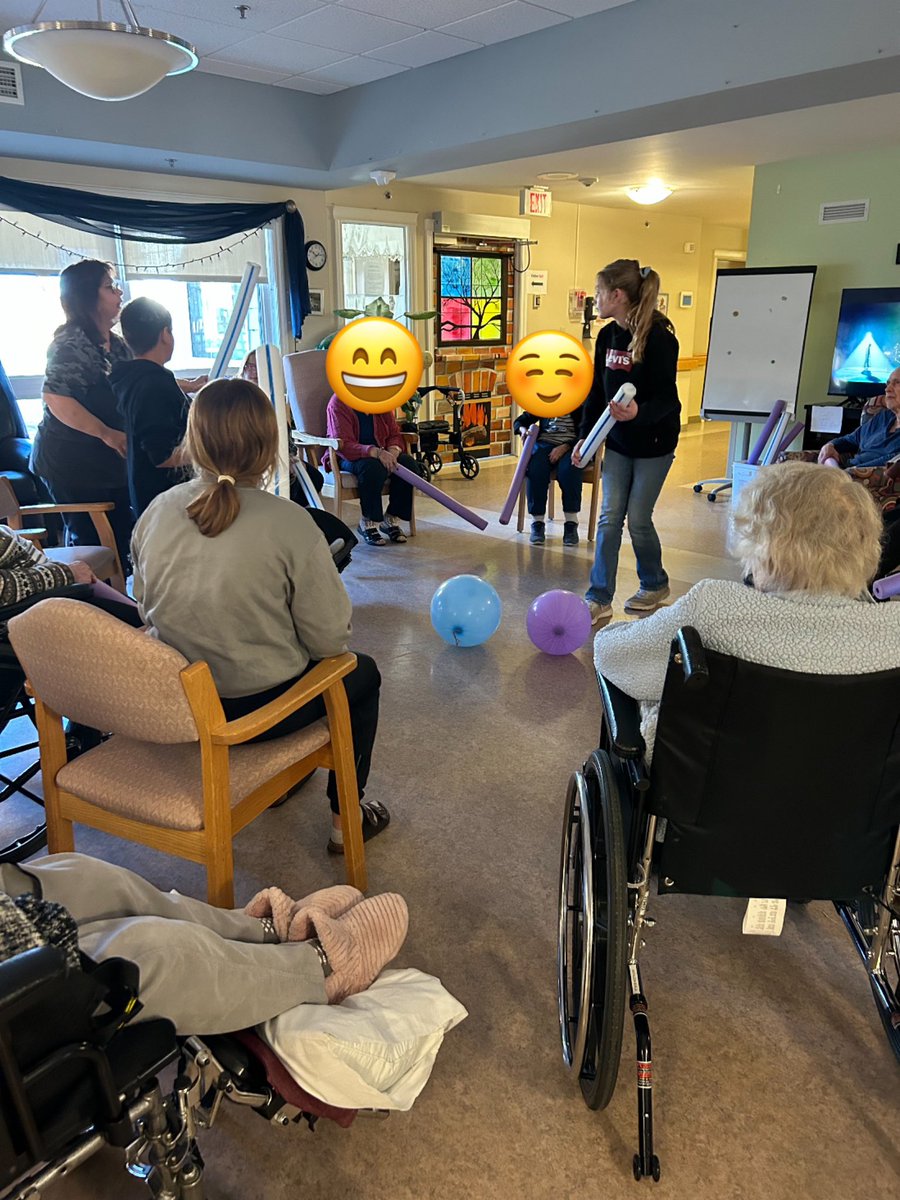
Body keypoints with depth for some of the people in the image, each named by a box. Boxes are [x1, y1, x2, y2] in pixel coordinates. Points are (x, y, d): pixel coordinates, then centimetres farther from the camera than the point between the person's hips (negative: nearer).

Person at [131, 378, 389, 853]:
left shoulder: (156, 512, -6)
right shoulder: (288, 522, -22)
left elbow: (145, 610, 6)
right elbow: (329, 638, -17)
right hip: (257, 708, -6)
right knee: (364, 672, 22)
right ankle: (346, 818, 29)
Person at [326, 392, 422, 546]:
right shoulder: (338, 404, -14)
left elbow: (395, 434, 3)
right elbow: (343, 445, -24)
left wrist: (393, 451, -21)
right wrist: (376, 452, -38)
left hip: (382, 454, 6)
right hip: (347, 458, -5)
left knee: (409, 464, -21)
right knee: (373, 468, -37)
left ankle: (392, 519, -9)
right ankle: (368, 522, -19)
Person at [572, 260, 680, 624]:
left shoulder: (659, 338, -18)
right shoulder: (607, 336, 2)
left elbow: (666, 398, -21)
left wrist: (638, 412, -41)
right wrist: (584, 437, 7)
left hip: (653, 442, -6)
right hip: (618, 442, 6)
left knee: (638, 519, 1)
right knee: (609, 518, 2)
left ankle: (655, 584, 26)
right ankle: (600, 598, 7)